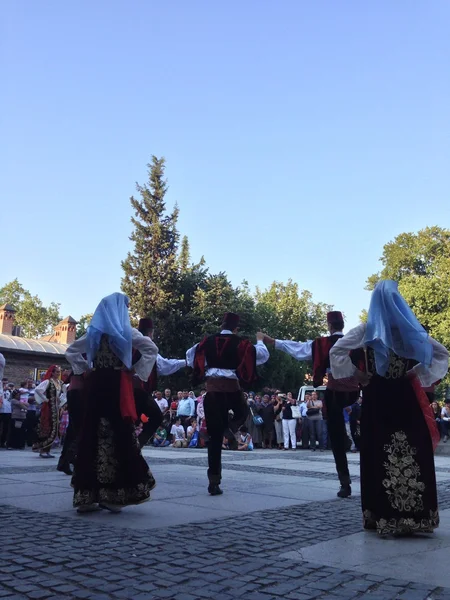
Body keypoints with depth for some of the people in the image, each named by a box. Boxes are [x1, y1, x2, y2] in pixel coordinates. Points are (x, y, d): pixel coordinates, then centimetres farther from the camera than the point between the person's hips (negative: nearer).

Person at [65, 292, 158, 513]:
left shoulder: (94, 331, 11)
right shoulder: (125, 330, -1)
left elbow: (71, 351, 17)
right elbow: (151, 349, -8)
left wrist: (87, 369, 11)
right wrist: (135, 371, -3)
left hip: (96, 384, 4)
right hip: (117, 385, -4)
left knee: (91, 434, 5)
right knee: (120, 435, 0)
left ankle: (87, 495, 6)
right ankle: (115, 494, -1)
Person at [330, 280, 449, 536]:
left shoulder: (368, 329, -3)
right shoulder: (411, 328, 3)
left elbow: (337, 352, -8)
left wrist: (357, 374, 0)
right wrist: (419, 374, 7)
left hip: (377, 397, -1)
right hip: (406, 396, 2)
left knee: (379, 454, 4)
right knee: (414, 453, 8)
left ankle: (383, 515, 6)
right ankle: (417, 514, 11)